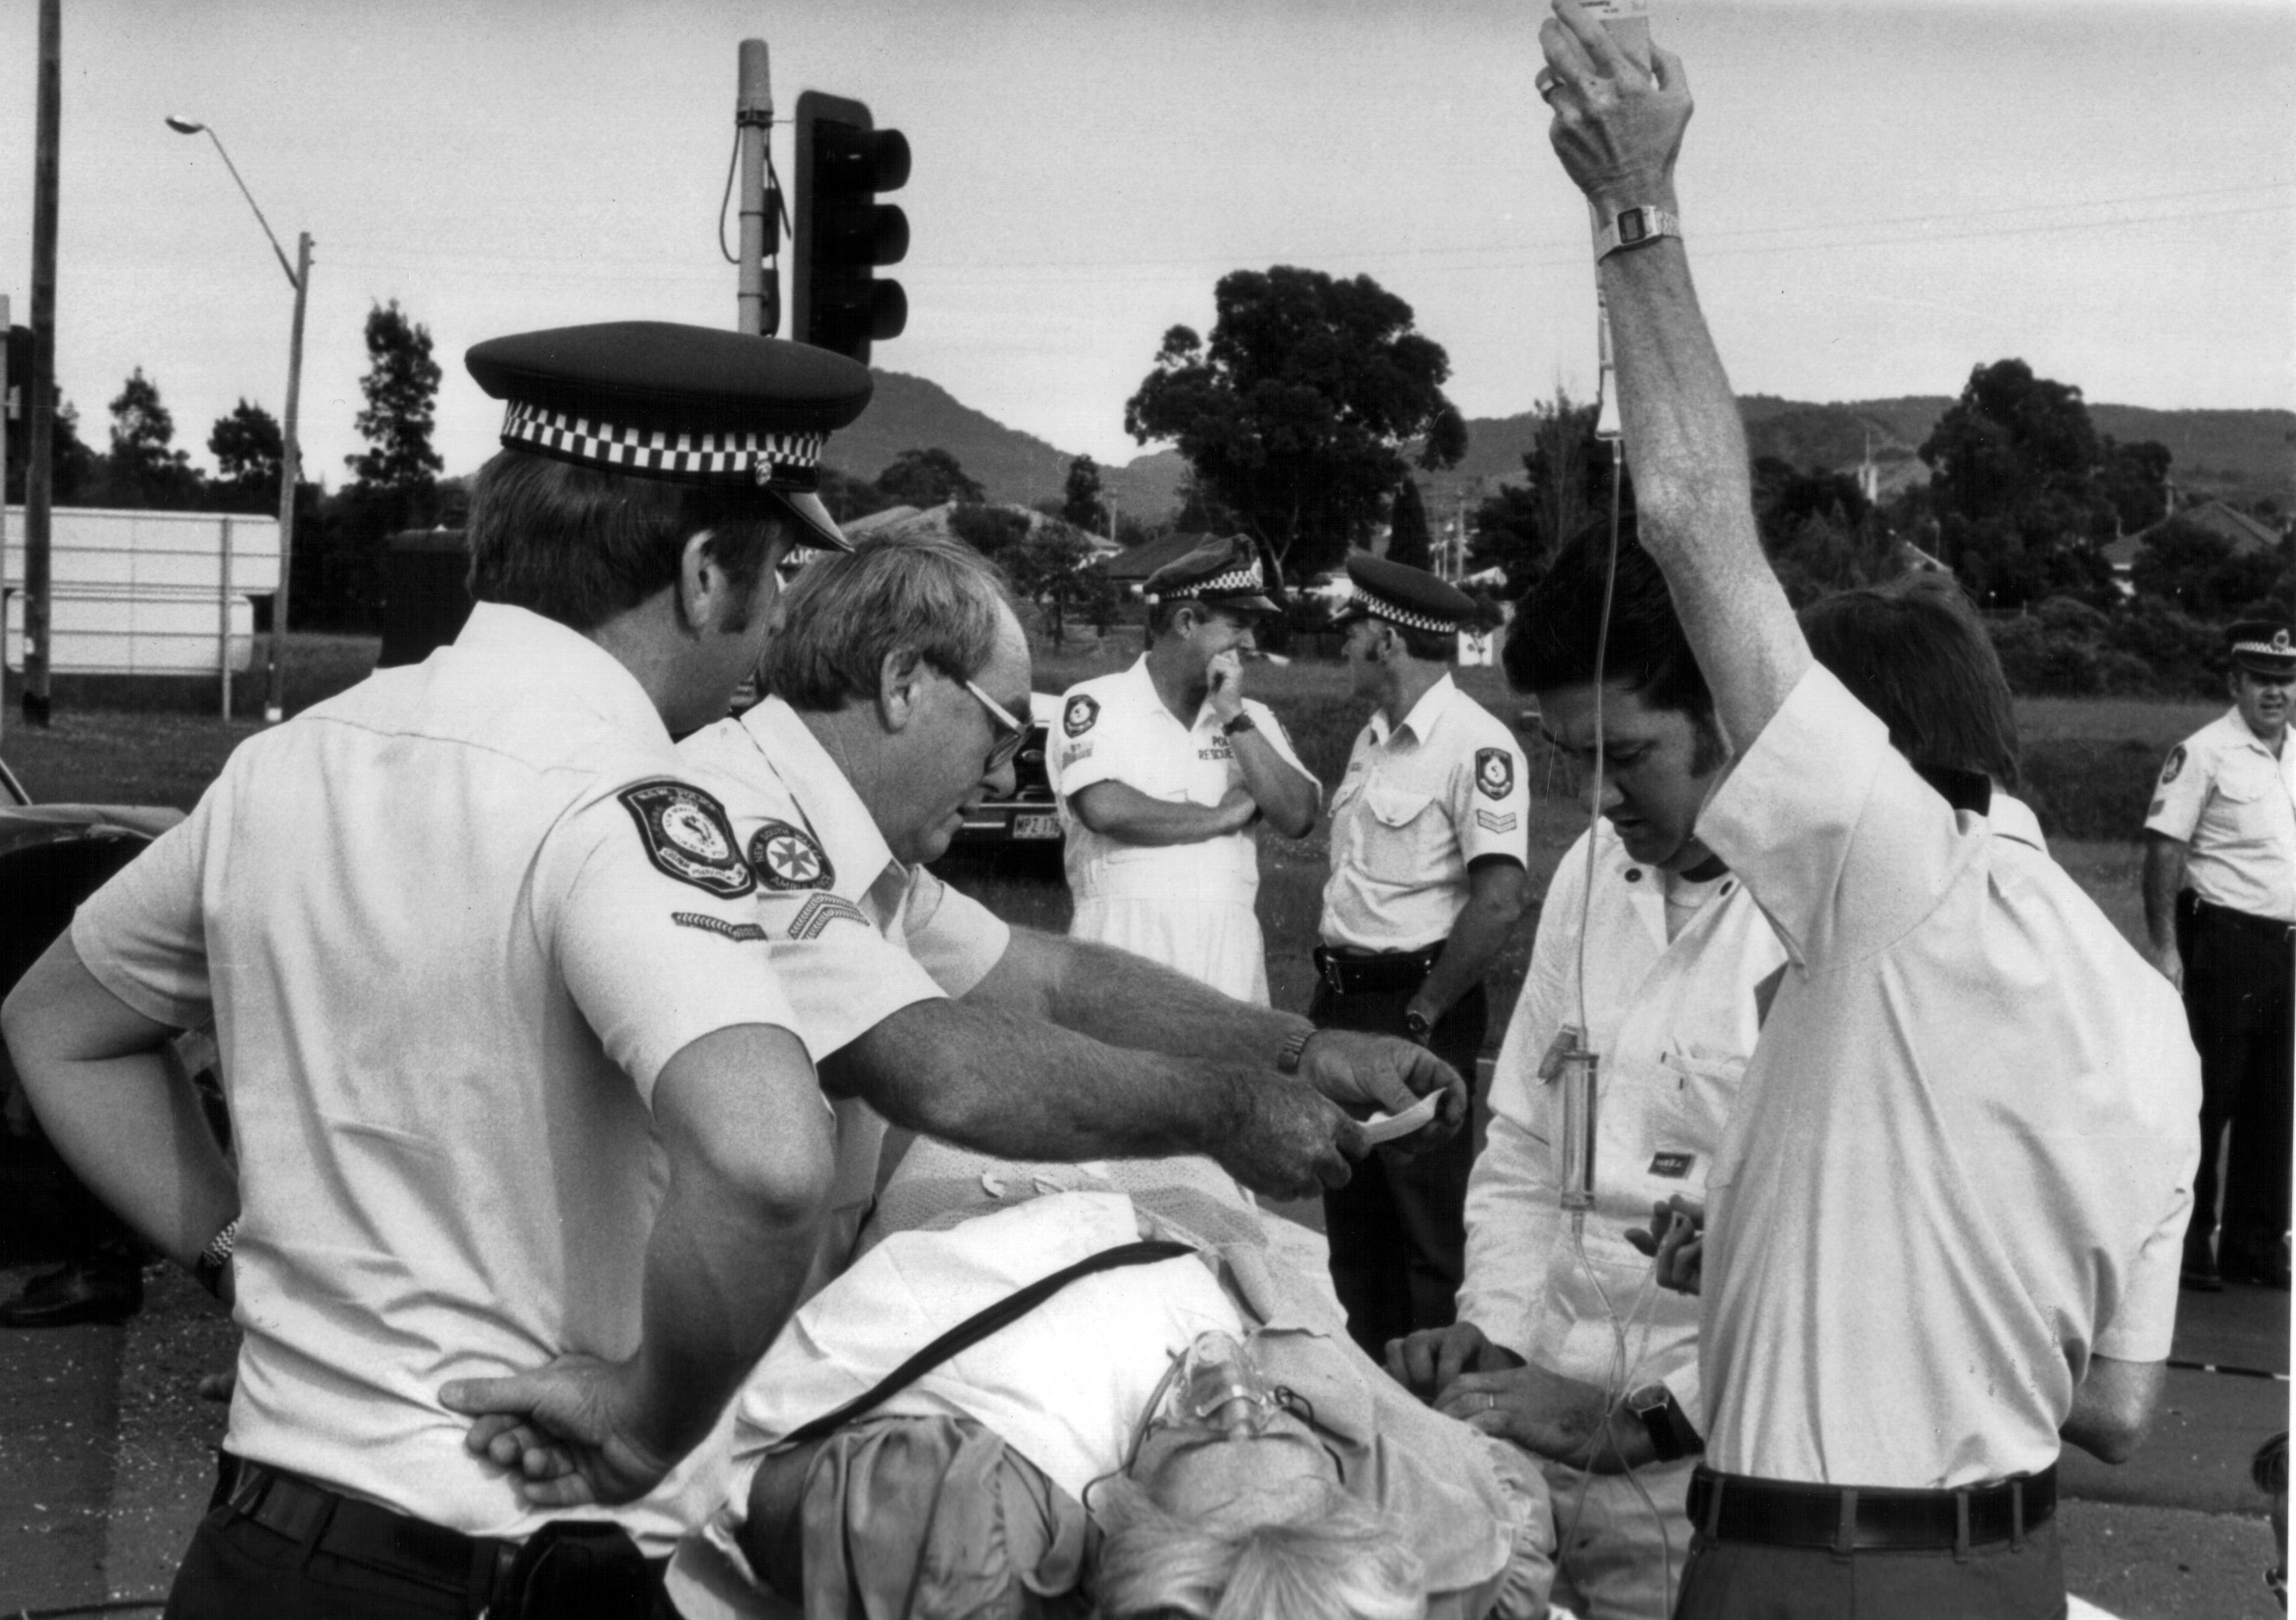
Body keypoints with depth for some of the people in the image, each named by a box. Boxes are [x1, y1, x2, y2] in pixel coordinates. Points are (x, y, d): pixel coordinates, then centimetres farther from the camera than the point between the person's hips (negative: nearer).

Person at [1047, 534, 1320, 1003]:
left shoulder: (1253, 718, 16)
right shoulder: (1097, 704, 1)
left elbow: (1299, 818, 4)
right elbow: (1105, 810, -15)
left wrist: (1235, 719, -3)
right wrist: (1221, 816, -2)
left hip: (1231, 948, 4)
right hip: (1127, 945, -4)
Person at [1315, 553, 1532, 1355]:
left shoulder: (1474, 745, -17)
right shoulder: (1372, 740, 13)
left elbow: (1499, 902, -23)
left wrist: (1421, 1016, -18)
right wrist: (1331, 985, 13)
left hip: (1416, 1005, -9)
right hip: (1344, 1000, 9)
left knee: (1430, 1222, -1)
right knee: (1353, 1212, 16)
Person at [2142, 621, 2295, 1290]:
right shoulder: (2203, 753, -7)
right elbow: (2164, 848, -11)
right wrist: (2165, 948, -17)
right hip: (2226, 940, -6)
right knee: (2208, 1093, -4)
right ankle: (2187, 1239, 5)